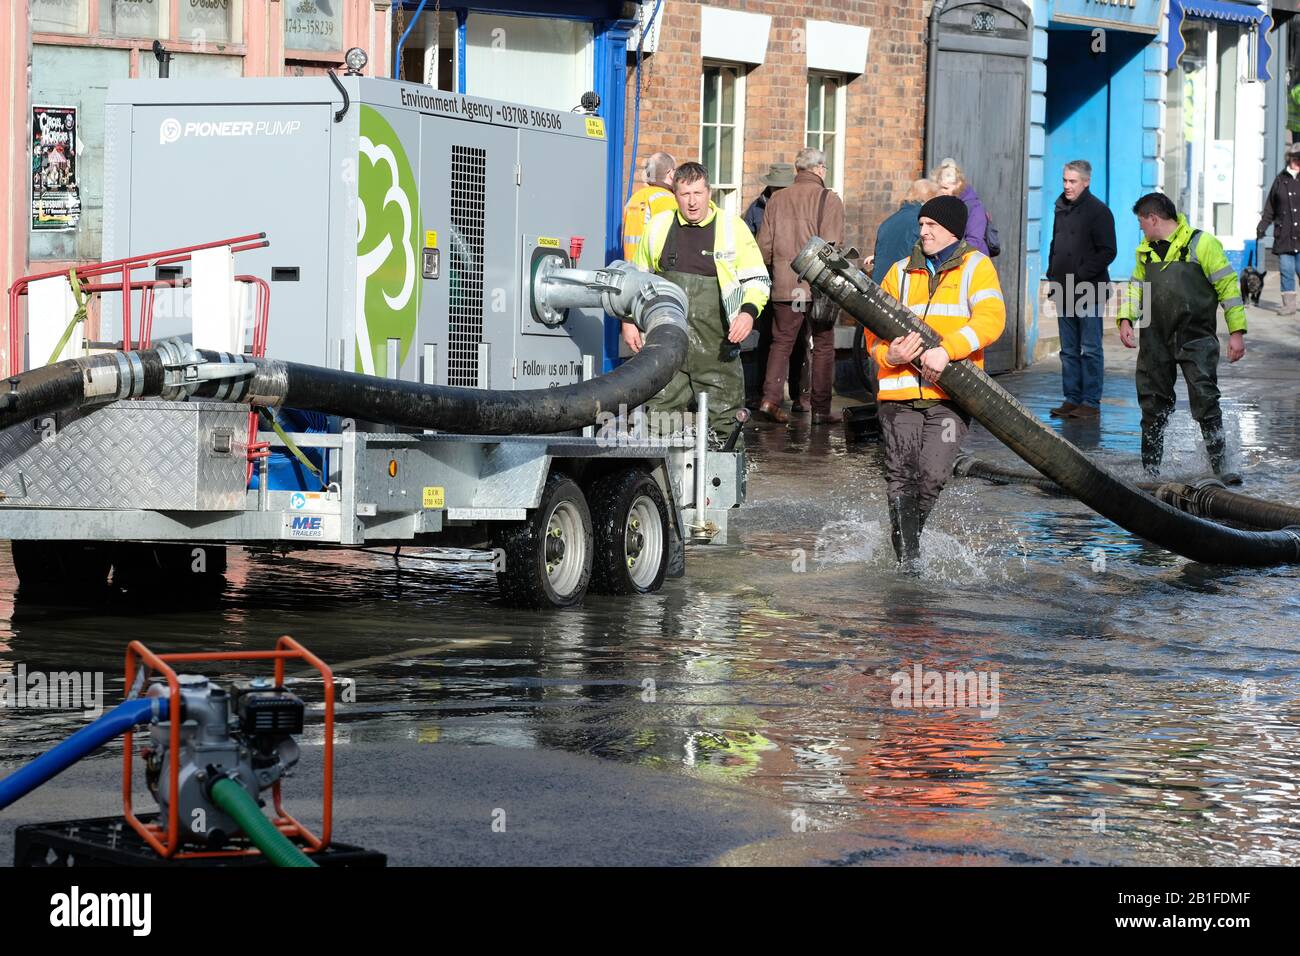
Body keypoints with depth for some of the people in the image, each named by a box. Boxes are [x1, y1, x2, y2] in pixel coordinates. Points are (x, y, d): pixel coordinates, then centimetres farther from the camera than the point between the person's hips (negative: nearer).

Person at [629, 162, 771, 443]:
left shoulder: (732, 228, 2)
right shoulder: (659, 227, 10)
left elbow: (758, 280, 5)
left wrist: (749, 312, -13)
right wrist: (629, 320, 16)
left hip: (715, 345, -2)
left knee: (722, 415, 0)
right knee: (662, 414, 2)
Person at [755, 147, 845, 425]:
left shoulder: (778, 199, 5)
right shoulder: (829, 200, -7)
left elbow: (764, 245, 6)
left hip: (784, 285, 3)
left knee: (781, 342, 14)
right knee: (823, 346, 8)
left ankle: (771, 397, -2)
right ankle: (821, 409, 9)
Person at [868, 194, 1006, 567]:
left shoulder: (976, 266, 8)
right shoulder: (900, 272, 18)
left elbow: (991, 319, -8)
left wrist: (946, 349, -22)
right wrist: (890, 355, -10)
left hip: (951, 394, -3)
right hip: (900, 392, 3)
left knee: (931, 476, -12)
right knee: (901, 477, -8)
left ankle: (909, 536, 12)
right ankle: (907, 555, -2)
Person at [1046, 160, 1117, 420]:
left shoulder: (1098, 211, -8)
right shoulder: (1061, 208, 15)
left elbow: (1108, 252, -13)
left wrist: (1081, 275, -17)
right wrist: (1052, 273, 11)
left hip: (1090, 292, -8)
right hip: (1065, 293, 8)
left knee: (1090, 350, -4)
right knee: (1069, 350, 10)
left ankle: (1091, 403, -2)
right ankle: (1072, 400, 14)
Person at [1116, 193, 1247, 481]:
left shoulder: (1201, 244, -8)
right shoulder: (1146, 250, 12)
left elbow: (1228, 286, -7)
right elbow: (1137, 285, 24)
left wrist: (1237, 332, -10)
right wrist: (1125, 319, 7)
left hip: (1196, 339, -5)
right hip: (1155, 340, 6)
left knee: (1205, 401, -11)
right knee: (1153, 404, 8)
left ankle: (1221, 466, -4)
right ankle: (1150, 469, 17)